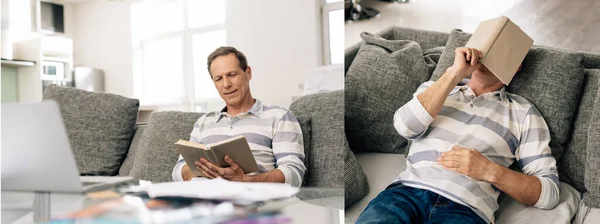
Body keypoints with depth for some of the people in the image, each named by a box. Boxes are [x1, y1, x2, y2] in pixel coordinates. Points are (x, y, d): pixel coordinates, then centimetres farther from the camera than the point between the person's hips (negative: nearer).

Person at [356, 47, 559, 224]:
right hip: (408, 190, 2)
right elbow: (405, 127, -2)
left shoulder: (522, 112, 14)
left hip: (466, 207, -1)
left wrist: (490, 171, -8)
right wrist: (455, 72, -4)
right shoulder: (435, 88, 20)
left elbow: (549, 192, 7)